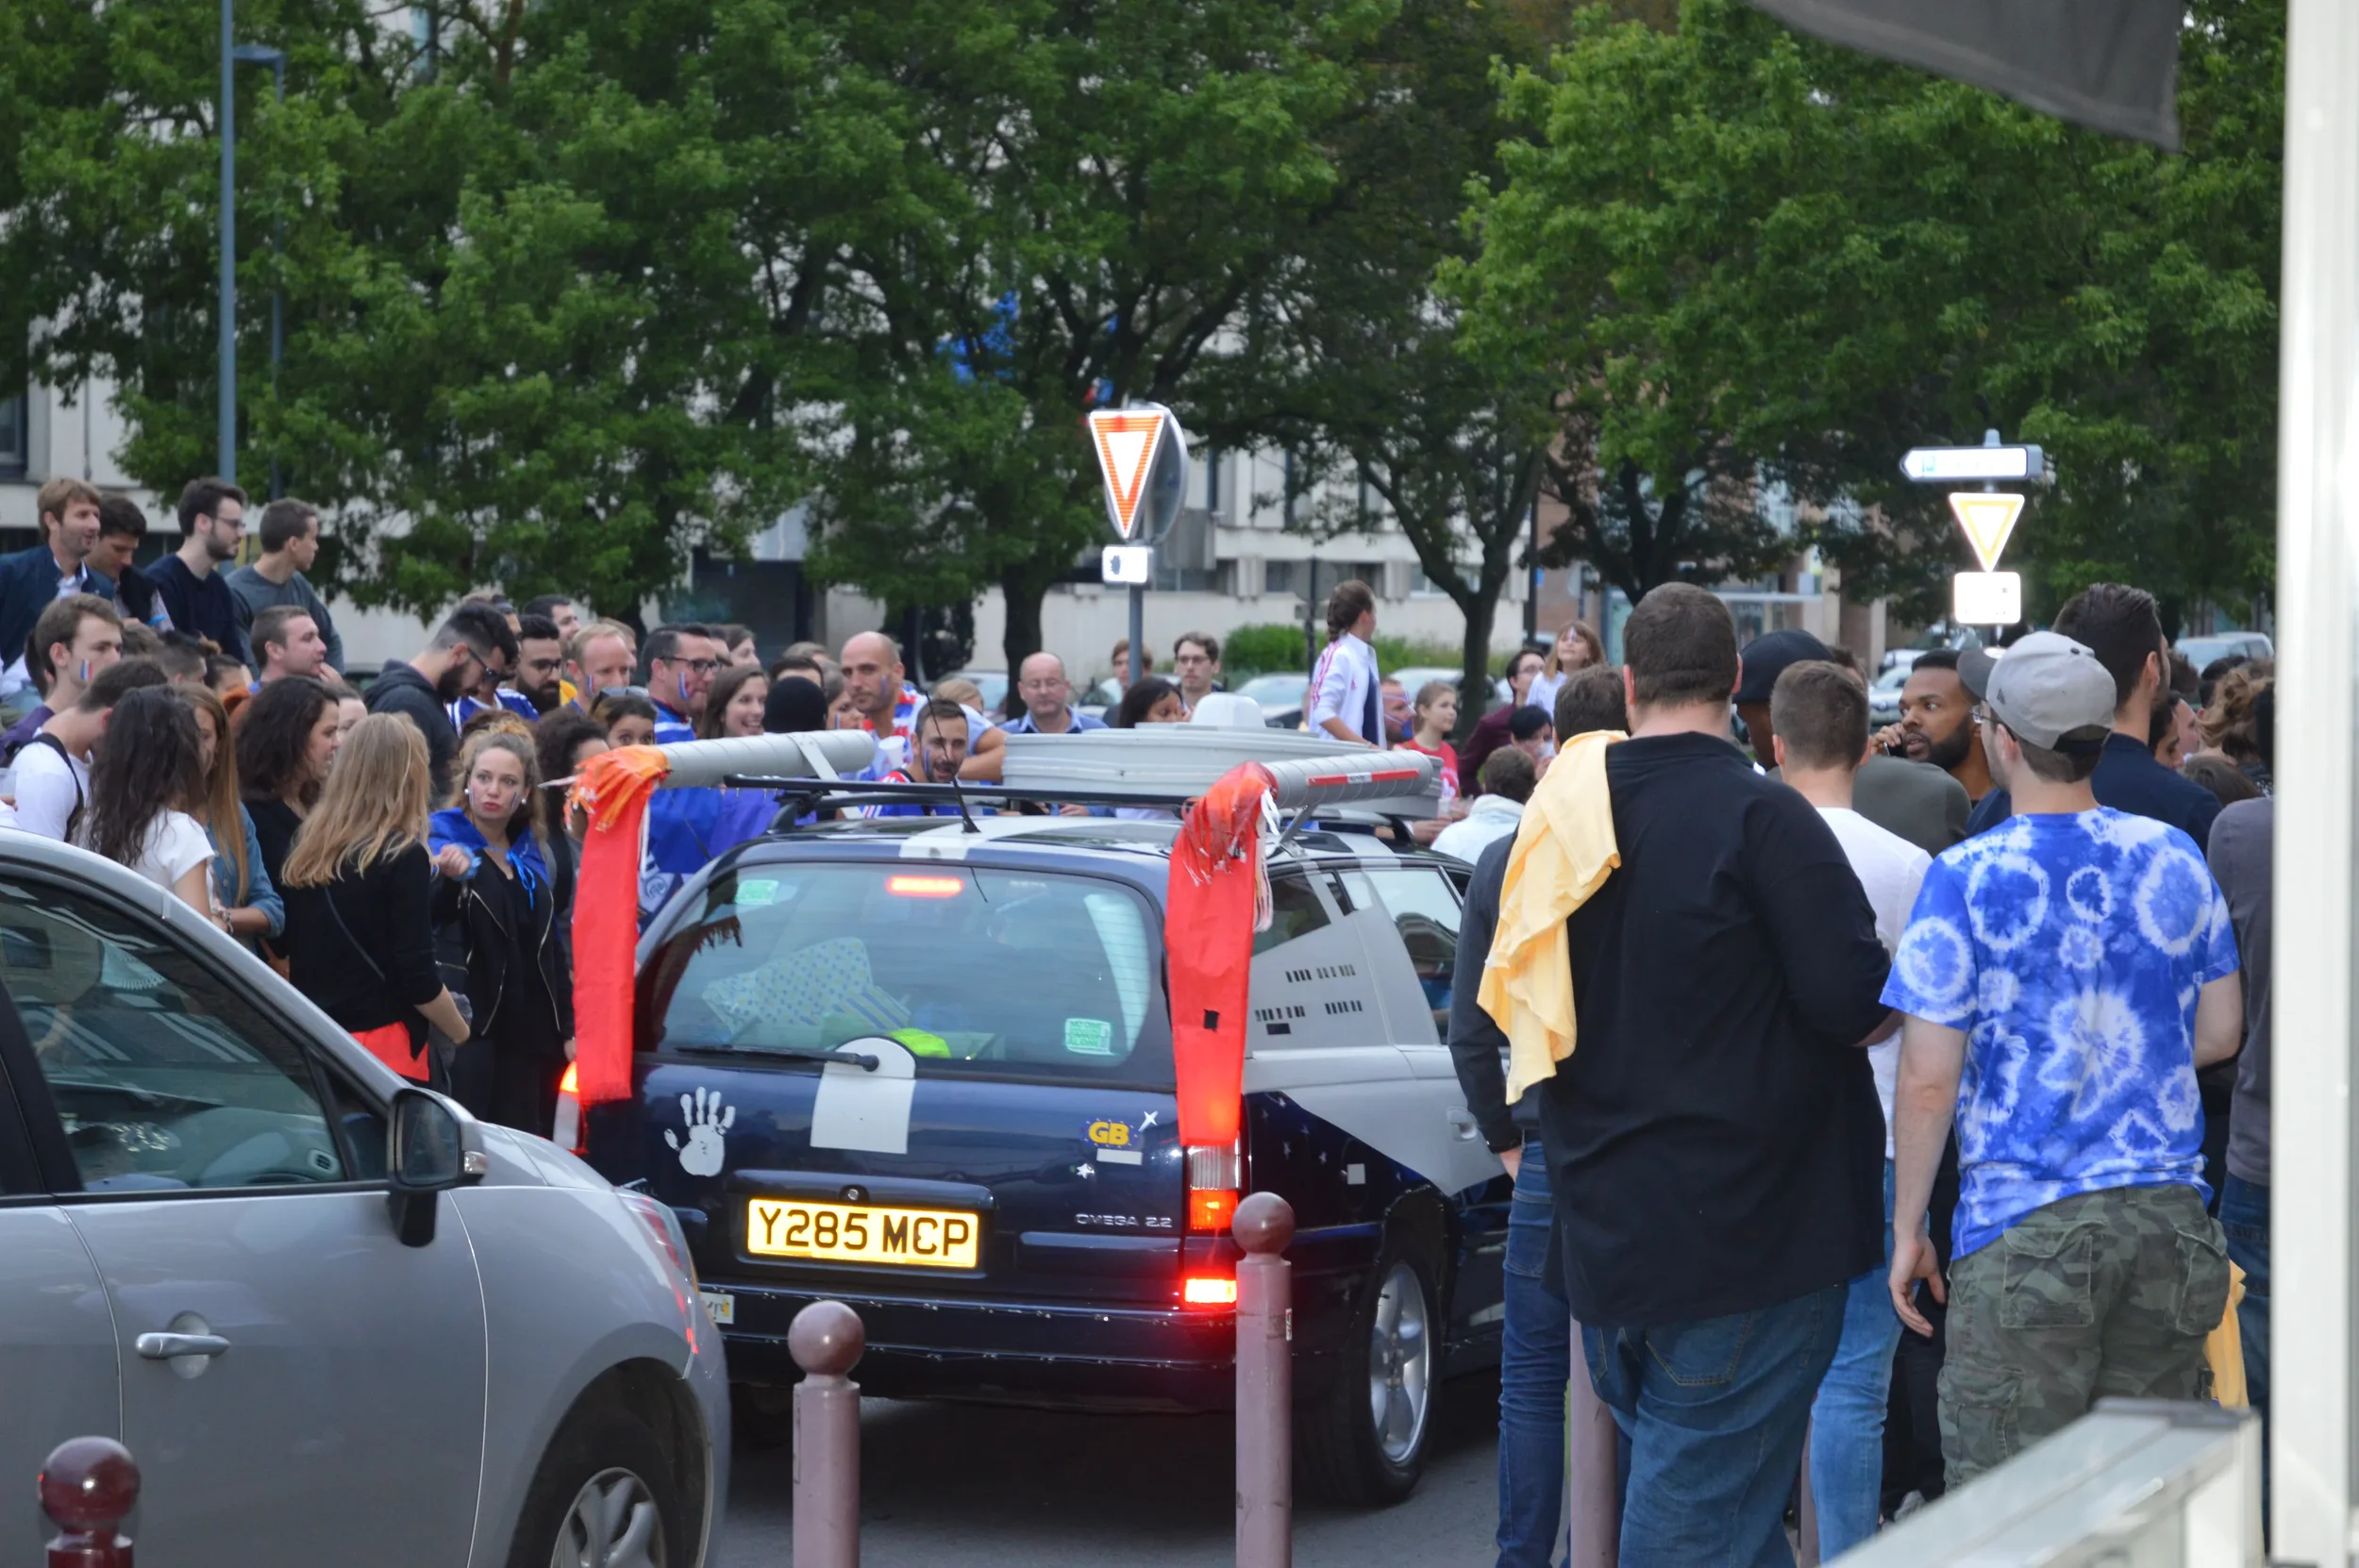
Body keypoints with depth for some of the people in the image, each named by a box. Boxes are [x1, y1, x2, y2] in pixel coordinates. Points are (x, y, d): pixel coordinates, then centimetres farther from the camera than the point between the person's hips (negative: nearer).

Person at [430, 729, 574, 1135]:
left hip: (526, 1037, 6)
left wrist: (567, 1029, 15)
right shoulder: (444, 839, -3)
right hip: (472, 1025, -6)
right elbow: (428, 917, -22)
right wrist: (451, 876, -43)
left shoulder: (529, 855, 15)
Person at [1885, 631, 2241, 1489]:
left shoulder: (1967, 878, -9)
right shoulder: (2173, 857, 5)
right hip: (2168, 1218, 5)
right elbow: (2220, 1031, 14)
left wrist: (1907, 1230, -1)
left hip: (2026, 1232, -5)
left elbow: (1928, 1078, -10)